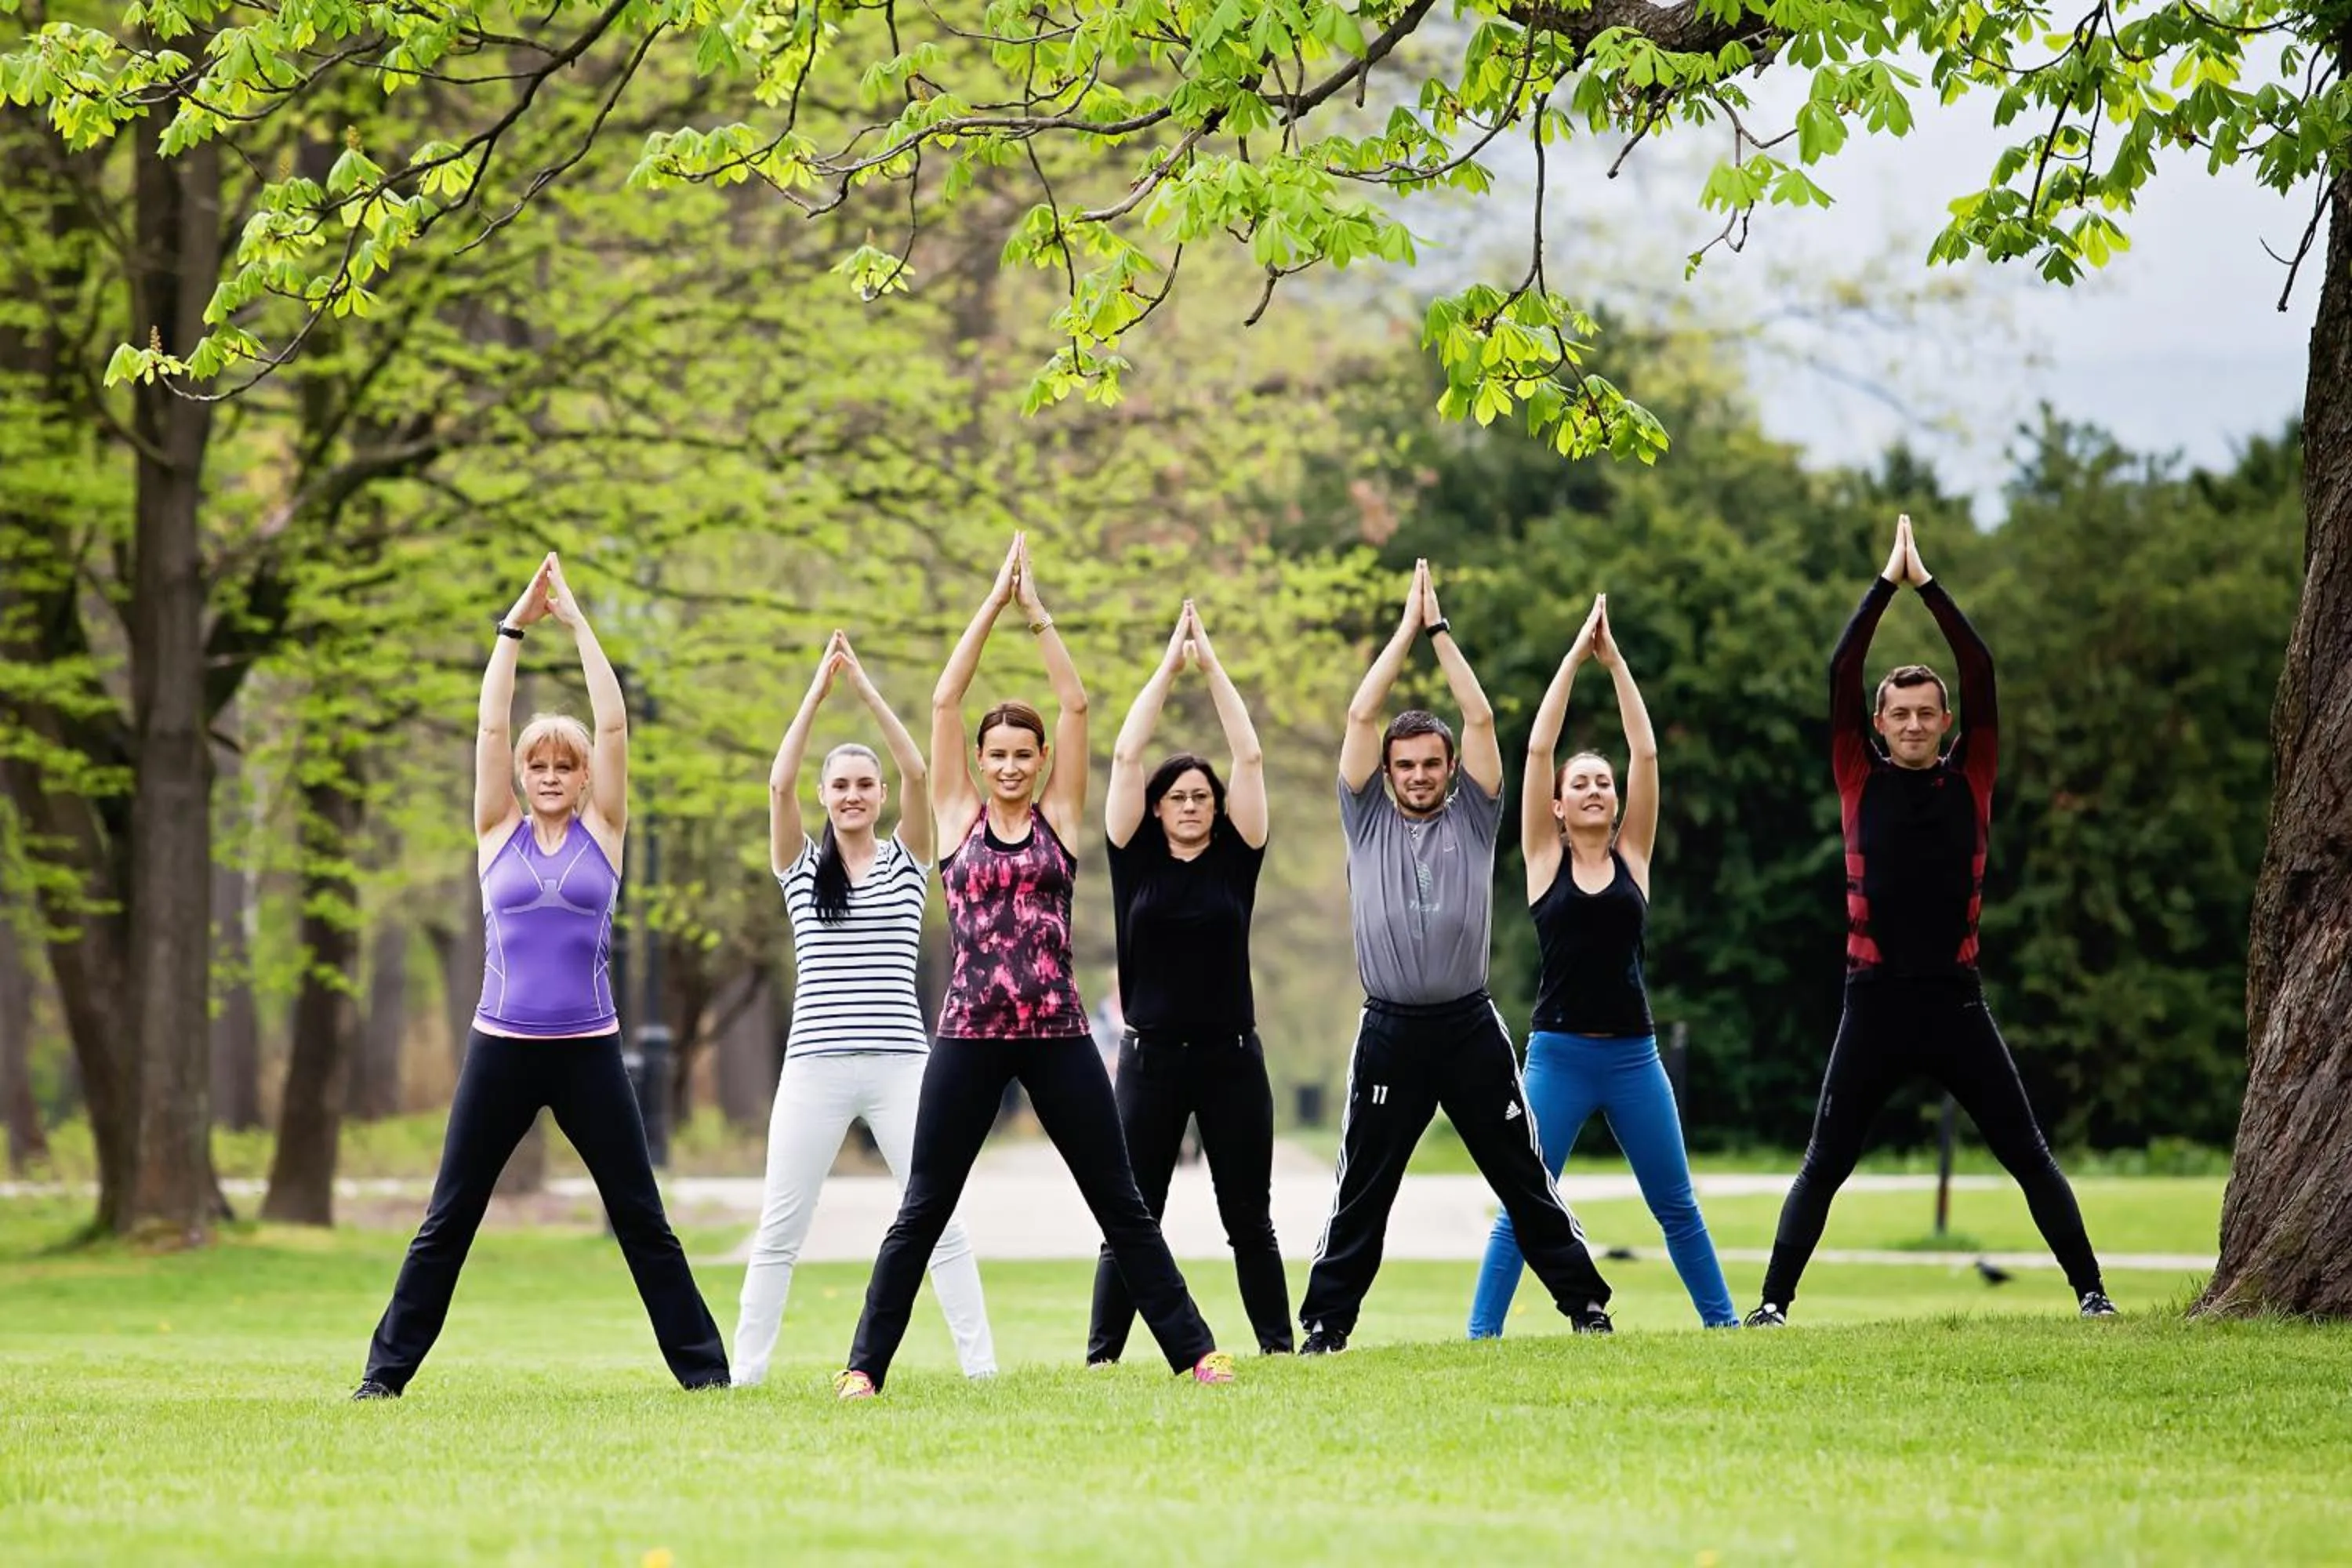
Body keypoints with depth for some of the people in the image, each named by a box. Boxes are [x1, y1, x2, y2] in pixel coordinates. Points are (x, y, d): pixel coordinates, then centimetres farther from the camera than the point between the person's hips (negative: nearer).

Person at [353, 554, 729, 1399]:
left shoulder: (603, 831, 5)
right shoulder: (498, 832, 6)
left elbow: (614, 725, -2)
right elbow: (490, 726, -1)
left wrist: (578, 624, -1)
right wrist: (513, 628, -2)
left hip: (588, 1050, 0)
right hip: (502, 1047, 0)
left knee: (642, 1218, 4)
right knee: (448, 1220, 3)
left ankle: (701, 1362, 10)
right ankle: (387, 1370, 8)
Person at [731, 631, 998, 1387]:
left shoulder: (908, 858, 8)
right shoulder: (800, 865, 8)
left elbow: (918, 773, -7)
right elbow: (779, 783, -7)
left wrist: (865, 687, -9)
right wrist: (819, 687, -8)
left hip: (899, 1063, 0)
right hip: (815, 1067, 0)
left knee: (941, 1219, -1)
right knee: (779, 1227, 3)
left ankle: (980, 1362, 3)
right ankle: (745, 1368, 8)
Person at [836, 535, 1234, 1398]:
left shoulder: (1059, 815, 7)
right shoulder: (958, 816, 6)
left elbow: (1077, 705, 1)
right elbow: (943, 702, 0)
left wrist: (1037, 611, 2)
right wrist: (994, 603, 0)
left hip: (1057, 1034, 1)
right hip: (969, 1035, 0)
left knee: (1120, 1203, 6)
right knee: (923, 1210, 2)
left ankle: (1194, 1348, 11)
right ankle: (865, 1364, 5)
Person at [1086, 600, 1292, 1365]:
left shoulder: (1235, 857, 3)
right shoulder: (1135, 857, 2)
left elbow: (1250, 756, -1)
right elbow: (1126, 755, -2)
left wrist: (1213, 665, 1)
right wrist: (1168, 666, -1)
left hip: (1231, 1058, 1)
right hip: (1151, 1058, -1)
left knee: (1249, 1219, 8)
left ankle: (1279, 1349, 14)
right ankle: (1101, 1355, 2)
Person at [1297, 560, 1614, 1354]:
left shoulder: (1472, 819, 7)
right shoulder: (1367, 821, 6)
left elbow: (1481, 718, 0)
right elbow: (1360, 715, -1)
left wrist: (1442, 630, 3)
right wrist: (1407, 629, 3)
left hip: (1471, 1027, 0)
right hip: (1391, 1030, 0)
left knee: (1525, 1178, 5)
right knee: (1361, 1191, 1)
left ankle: (1584, 1302, 12)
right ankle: (1326, 1323, 5)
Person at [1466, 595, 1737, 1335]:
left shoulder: (1632, 856, 6)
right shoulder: (1544, 858, 2)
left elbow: (1646, 753, -1)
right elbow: (1538, 748, -4)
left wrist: (1616, 660, -2)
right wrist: (1576, 655, -3)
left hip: (1632, 1055, 2)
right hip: (1558, 1053, -2)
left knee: (1676, 1204, 11)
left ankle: (1722, 1320, 21)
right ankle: (1481, 1335, 0)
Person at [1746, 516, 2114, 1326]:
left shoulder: (1970, 778, 6)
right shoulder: (1860, 779, 5)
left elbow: (1981, 672, -1)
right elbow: (1841, 673, -3)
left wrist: (1929, 583, -3)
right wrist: (1888, 580, -3)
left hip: (1955, 999, 1)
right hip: (1874, 1000, 0)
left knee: (2028, 1155, 2)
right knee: (1825, 1164, 2)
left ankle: (2090, 1290, 5)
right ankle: (1772, 1302, 4)